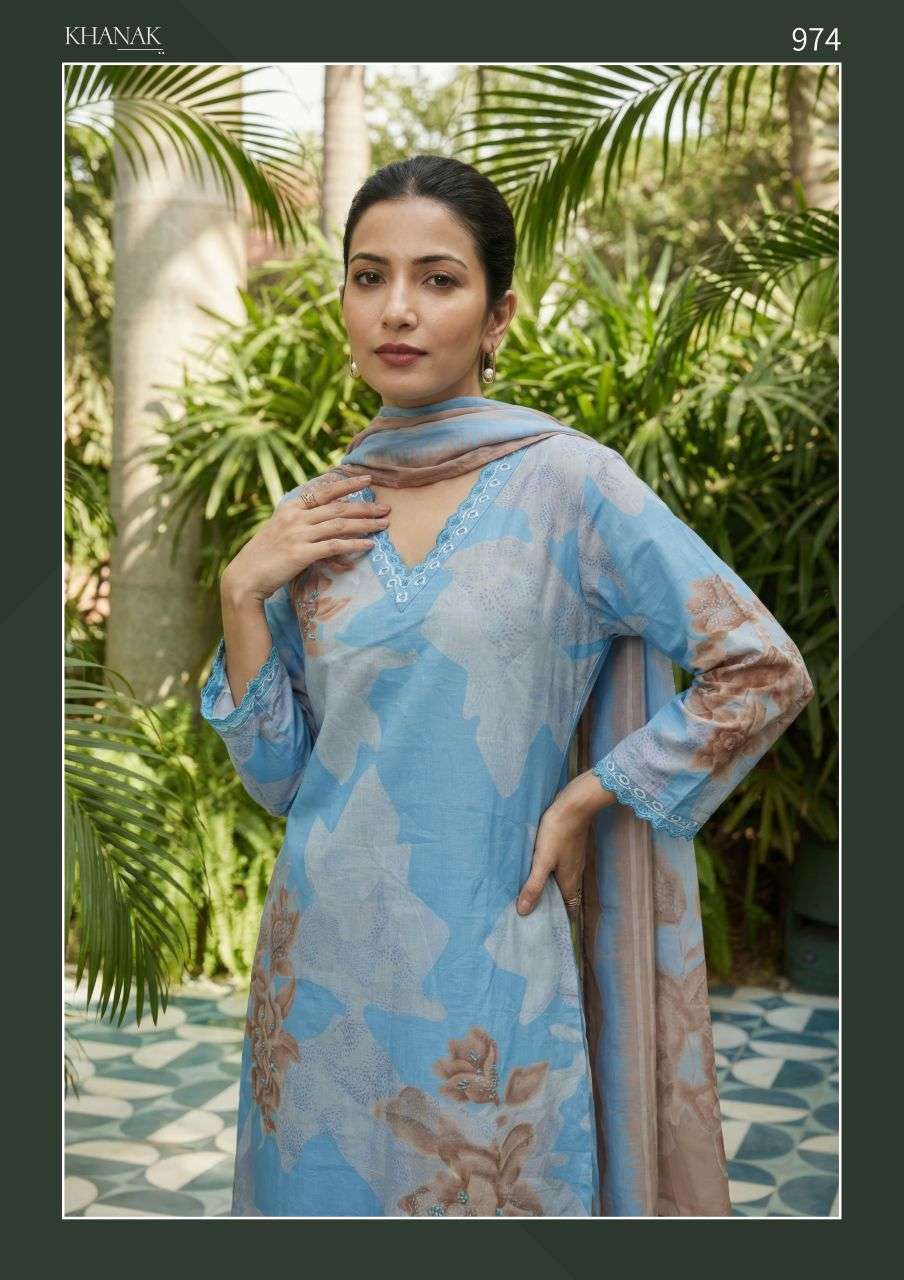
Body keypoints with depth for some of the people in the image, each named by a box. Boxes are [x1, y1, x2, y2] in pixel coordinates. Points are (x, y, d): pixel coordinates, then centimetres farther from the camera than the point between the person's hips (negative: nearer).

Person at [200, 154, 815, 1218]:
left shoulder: (566, 481, -9)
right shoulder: (314, 518, 4)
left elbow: (764, 672, -9)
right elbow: (277, 775, 5)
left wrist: (581, 803, -9)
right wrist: (243, 593, -6)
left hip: (482, 974, -4)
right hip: (318, 965, 4)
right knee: (318, 1190, 18)